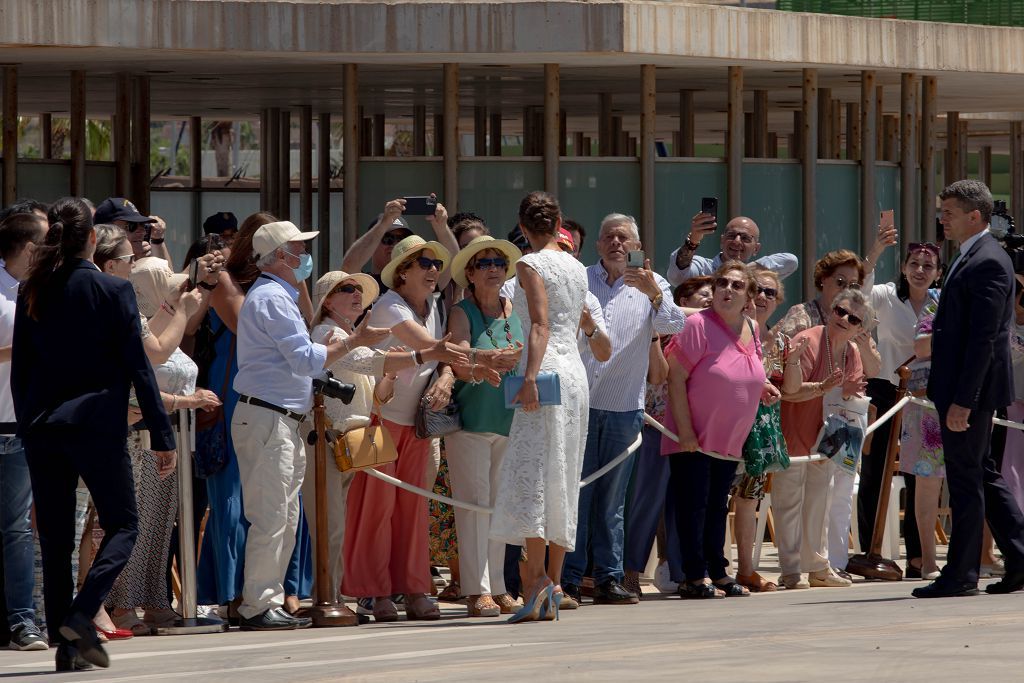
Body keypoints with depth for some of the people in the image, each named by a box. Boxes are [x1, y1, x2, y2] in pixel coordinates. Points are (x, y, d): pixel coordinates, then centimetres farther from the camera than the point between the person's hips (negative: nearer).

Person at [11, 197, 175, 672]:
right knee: (122, 525, 7)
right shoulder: (112, 291, -6)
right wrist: (162, 436, -4)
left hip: (41, 426, 4)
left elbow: (19, 369, 8)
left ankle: (65, 642, 6)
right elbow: (137, 366, -7)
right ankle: (81, 614, -14)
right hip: (96, 423, -4)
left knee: (54, 536, 9)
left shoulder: (32, 293, 5)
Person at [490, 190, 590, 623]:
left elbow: (541, 324, -16)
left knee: (530, 473, -12)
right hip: (576, 372, 8)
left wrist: (530, 377, -23)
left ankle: (537, 576, -26)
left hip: (547, 370, -8)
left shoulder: (531, 264, -4)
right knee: (562, 479, 7)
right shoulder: (576, 268, 17)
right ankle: (552, 592, 7)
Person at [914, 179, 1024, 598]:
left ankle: (960, 575, 1)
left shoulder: (987, 263, -17)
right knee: (983, 476, 14)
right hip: (962, 390, 10)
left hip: (971, 387, -10)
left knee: (966, 480, -4)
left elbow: (983, 339, -22)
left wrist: (962, 401, -23)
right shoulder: (972, 258, 15)